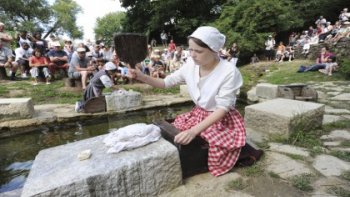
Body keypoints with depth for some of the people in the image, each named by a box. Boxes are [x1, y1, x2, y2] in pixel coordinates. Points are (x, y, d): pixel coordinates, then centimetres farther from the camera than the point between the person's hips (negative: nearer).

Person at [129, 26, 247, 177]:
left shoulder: (229, 72, -24)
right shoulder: (191, 65, -9)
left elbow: (222, 109, -26)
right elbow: (167, 82, -1)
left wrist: (194, 131, -38)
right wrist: (142, 77, -19)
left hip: (223, 120, -4)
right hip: (198, 115, 5)